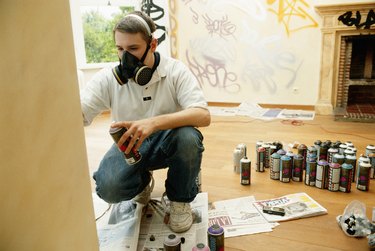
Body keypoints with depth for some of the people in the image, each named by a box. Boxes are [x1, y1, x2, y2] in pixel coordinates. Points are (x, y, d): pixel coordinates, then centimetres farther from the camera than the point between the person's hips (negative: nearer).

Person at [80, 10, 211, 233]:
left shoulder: (176, 71, -15)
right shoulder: (108, 77, -11)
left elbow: (203, 116, -28)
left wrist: (154, 122, -43)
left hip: (168, 142, 0)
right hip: (129, 145, 1)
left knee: (189, 137, -35)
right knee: (108, 188, -28)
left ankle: (180, 199, -4)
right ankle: (143, 181, 12)